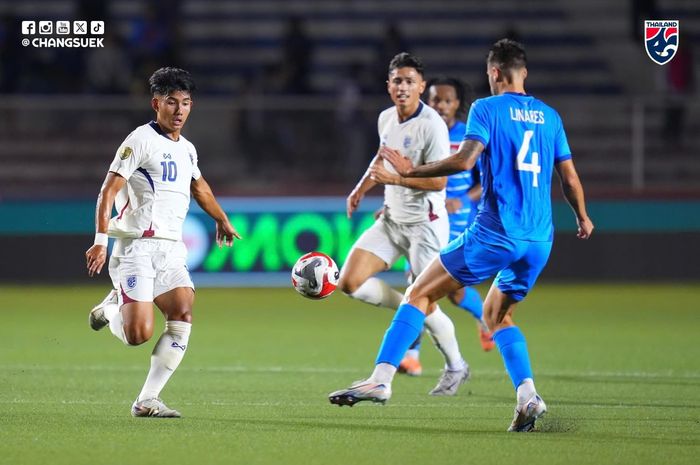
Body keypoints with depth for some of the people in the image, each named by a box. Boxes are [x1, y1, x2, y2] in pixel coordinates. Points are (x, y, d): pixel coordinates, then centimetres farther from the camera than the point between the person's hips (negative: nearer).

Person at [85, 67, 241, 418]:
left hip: (171, 251, 7)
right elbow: (108, 191, -12)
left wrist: (221, 219, 52)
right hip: (137, 247, -7)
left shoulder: (187, 149, 17)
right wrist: (101, 241, -22)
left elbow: (199, 186, 39)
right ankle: (112, 308, 20)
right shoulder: (141, 140, -6)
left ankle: (147, 400, -10)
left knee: (183, 316, -15)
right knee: (138, 334, -17)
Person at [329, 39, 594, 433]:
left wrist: (412, 171, -7)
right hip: (540, 239, 6)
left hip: (495, 233, -6)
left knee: (419, 294, 3)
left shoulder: (487, 108, -2)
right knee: (498, 315, 22)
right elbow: (571, 178, 17)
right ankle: (528, 396, 2)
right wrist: (583, 218, 33)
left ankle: (381, 379, -8)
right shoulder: (549, 116, 14)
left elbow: (465, 160, -16)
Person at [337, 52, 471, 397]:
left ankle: (455, 367, 18)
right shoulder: (386, 119, 6)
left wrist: (394, 178, -29)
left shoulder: (431, 125, -18)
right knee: (350, 283, -5)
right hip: (391, 219, 7)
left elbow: (439, 181, -22)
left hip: (424, 223, -7)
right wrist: (362, 187, 18)